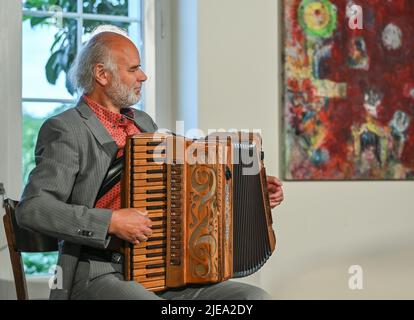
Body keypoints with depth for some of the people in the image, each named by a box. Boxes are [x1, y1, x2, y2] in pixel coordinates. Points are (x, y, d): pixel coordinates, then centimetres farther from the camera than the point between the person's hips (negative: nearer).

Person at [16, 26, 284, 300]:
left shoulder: (143, 122, 18)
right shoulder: (66, 130, -6)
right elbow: (32, 209, -16)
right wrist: (110, 222, -21)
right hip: (97, 277, -7)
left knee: (256, 298, -12)